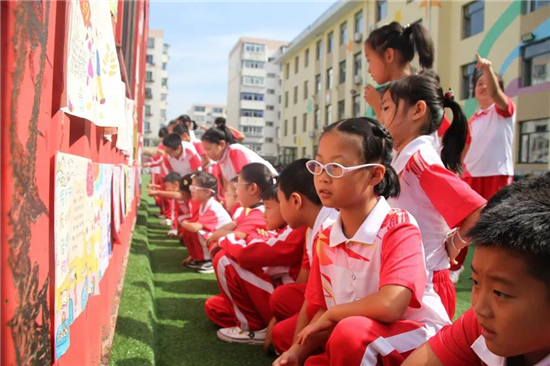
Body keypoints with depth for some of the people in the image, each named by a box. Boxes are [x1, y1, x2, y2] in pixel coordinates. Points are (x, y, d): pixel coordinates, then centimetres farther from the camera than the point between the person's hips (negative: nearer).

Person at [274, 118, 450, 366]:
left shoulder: (398, 227, -18)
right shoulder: (325, 240, 2)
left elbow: (389, 306, -32)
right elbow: (317, 310, 7)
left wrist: (331, 314, -17)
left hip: (417, 339, -6)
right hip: (360, 346, 7)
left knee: (350, 332, -34)